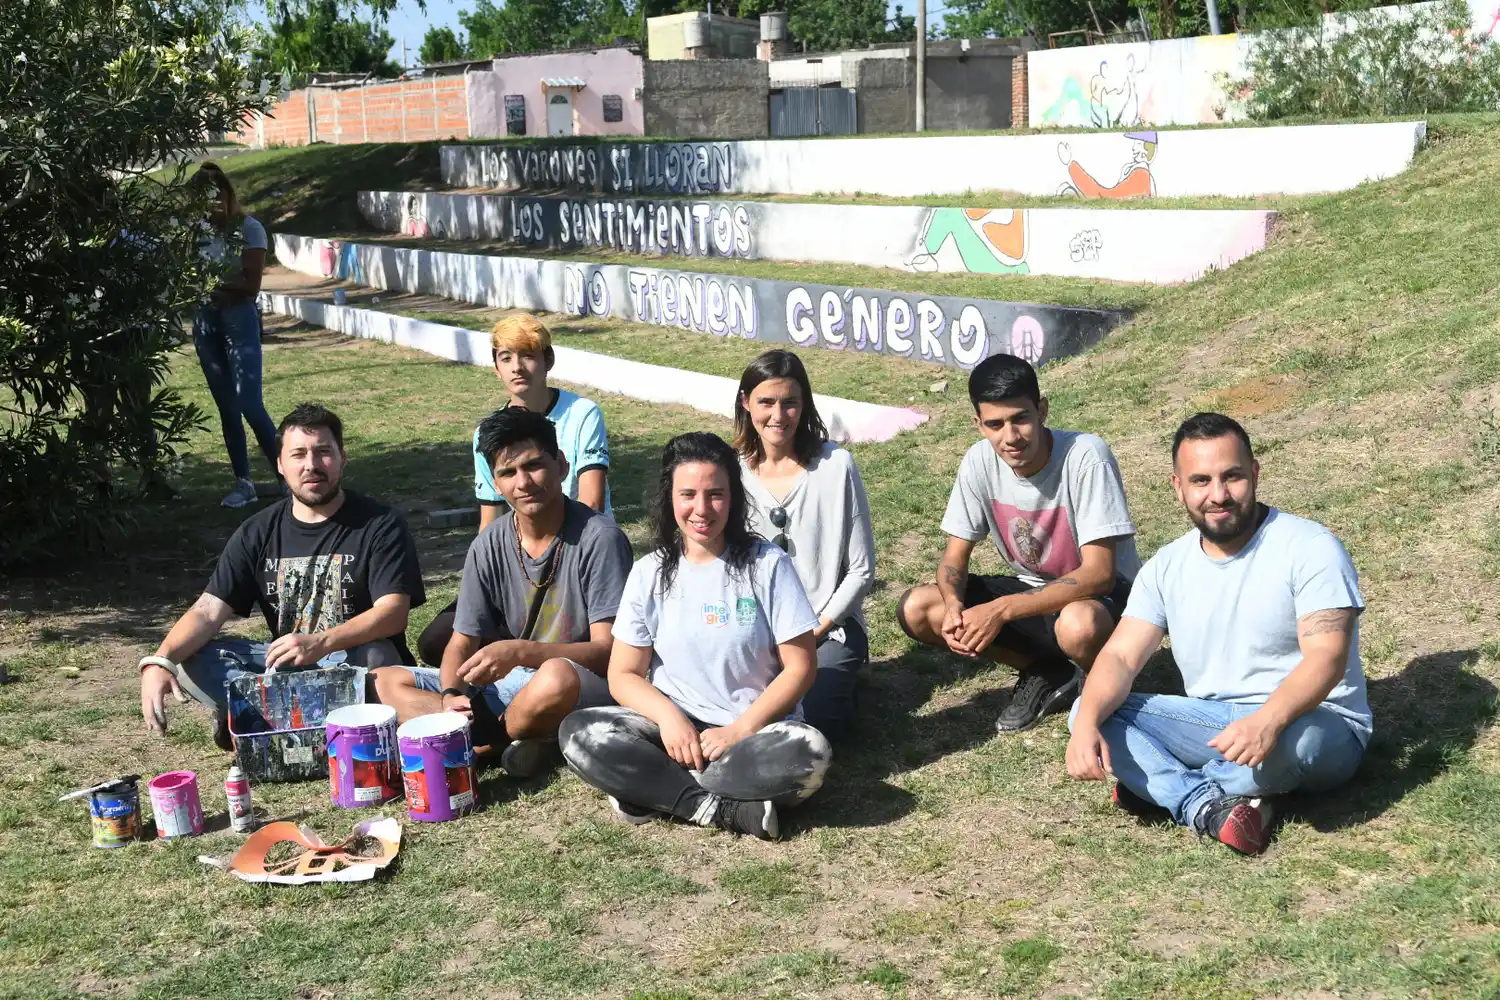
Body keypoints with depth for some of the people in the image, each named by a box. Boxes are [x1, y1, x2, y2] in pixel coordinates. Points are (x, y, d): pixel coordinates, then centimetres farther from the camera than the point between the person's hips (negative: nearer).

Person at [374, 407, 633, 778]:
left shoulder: (599, 537, -14)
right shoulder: (489, 546, 1)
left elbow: (609, 650, -17)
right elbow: (462, 643, 4)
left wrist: (521, 652, -30)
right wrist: (451, 694, -19)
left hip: (589, 688, -6)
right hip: (510, 684, 6)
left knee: (555, 678, -41)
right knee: (385, 682, -4)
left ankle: (488, 739, -8)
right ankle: (523, 734, -19)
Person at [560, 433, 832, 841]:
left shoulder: (768, 563, -4)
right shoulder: (650, 573, 2)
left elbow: (800, 666, -5)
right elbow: (624, 676, 3)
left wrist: (740, 730, -16)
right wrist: (669, 716, -18)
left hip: (757, 728, -2)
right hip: (676, 726, 2)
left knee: (809, 753, -34)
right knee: (579, 733, -24)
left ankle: (653, 787, -21)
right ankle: (729, 807, -25)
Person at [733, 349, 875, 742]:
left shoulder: (835, 465, -9)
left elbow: (862, 569, -5)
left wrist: (816, 631, -11)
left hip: (828, 625, -2)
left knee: (809, 719, -26)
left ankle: (835, 679, 6)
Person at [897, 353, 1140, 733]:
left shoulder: (1085, 456, -26)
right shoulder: (981, 461, -12)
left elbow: (1098, 574, -29)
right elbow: (955, 556, -3)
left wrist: (1000, 610, -35)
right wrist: (954, 605, -27)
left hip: (1100, 595, -6)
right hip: (1032, 588, 6)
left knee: (1078, 625, -42)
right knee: (915, 609, -13)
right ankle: (1044, 672, 3)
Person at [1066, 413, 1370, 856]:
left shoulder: (1309, 547, -11)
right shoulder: (1166, 567, 4)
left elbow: (1327, 656, -23)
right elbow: (1120, 657, -5)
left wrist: (1269, 720, -43)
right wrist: (1088, 724, -27)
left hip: (1316, 723, -4)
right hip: (1215, 722, 5)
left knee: (1295, 737, -40)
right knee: (1088, 711, -14)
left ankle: (1161, 786, -14)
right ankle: (1209, 806, -30)